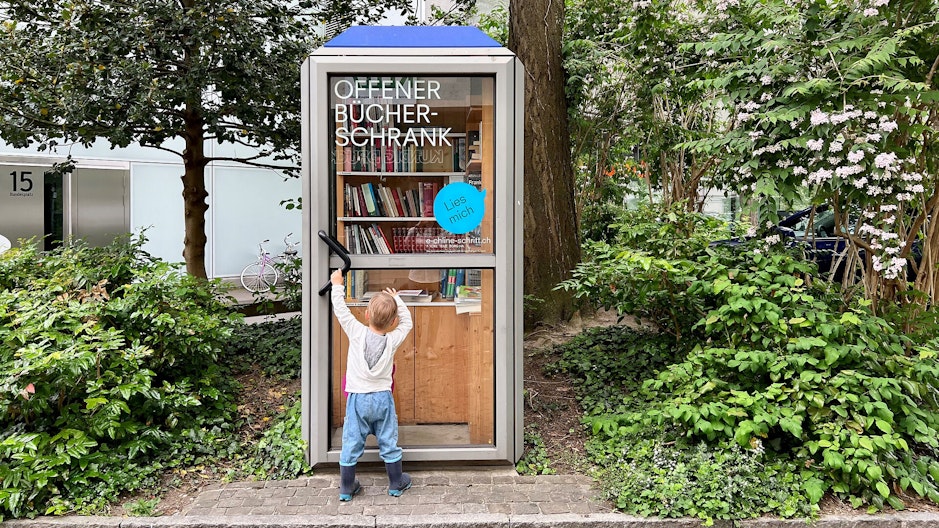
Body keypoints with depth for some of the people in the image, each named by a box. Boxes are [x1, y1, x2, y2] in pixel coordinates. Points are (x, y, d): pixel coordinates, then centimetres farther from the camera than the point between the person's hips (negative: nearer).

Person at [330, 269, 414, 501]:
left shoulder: (357, 333, -14)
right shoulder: (392, 340, -11)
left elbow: (341, 311, -5)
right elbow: (407, 322, 7)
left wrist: (337, 285, 7)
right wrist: (397, 299, 14)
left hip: (357, 398, 0)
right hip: (383, 398, 1)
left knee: (351, 443, 11)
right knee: (388, 442, 14)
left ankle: (346, 487, 22)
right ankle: (396, 483, 27)